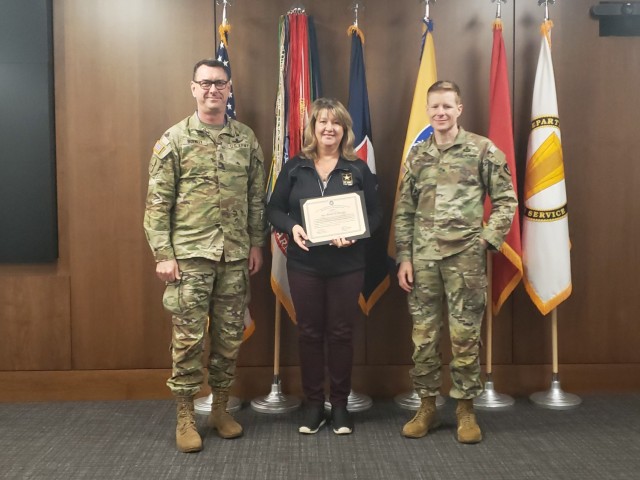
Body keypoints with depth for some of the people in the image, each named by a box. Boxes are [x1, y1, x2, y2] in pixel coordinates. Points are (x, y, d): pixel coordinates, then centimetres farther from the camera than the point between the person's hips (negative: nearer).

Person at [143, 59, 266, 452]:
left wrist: (257, 244, 6)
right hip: (190, 254, -3)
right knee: (189, 336, 2)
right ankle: (185, 416, 16)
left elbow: (257, 197, 11)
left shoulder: (247, 138, 7)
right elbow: (157, 202, -4)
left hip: (235, 255, 3)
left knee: (230, 335, 10)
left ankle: (220, 408, 25)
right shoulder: (174, 139, -2)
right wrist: (163, 254, -10)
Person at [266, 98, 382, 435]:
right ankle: (313, 404, 21)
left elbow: (375, 213, 2)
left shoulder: (358, 169, 3)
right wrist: (291, 227, -16)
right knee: (309, 332, 7)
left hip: (347, 265, 0)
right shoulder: (294, 167, 4)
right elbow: (274, 209, 4)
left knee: (341, 332, 7)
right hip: (304, 264, 1)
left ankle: (340, 404, 22)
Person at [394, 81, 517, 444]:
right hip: (423, 257, 3)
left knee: (465, 334, 3)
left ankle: (466, 409, 18)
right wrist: (404, 257, 3)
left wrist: (487, 239, -9)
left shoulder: (483, 150, 0)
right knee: (424, 334, 7)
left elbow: (506, 200, 2)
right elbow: (404, 212, 10)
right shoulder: (417, 156, 10)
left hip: (465, 256, -3)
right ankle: (427, 406, 21)